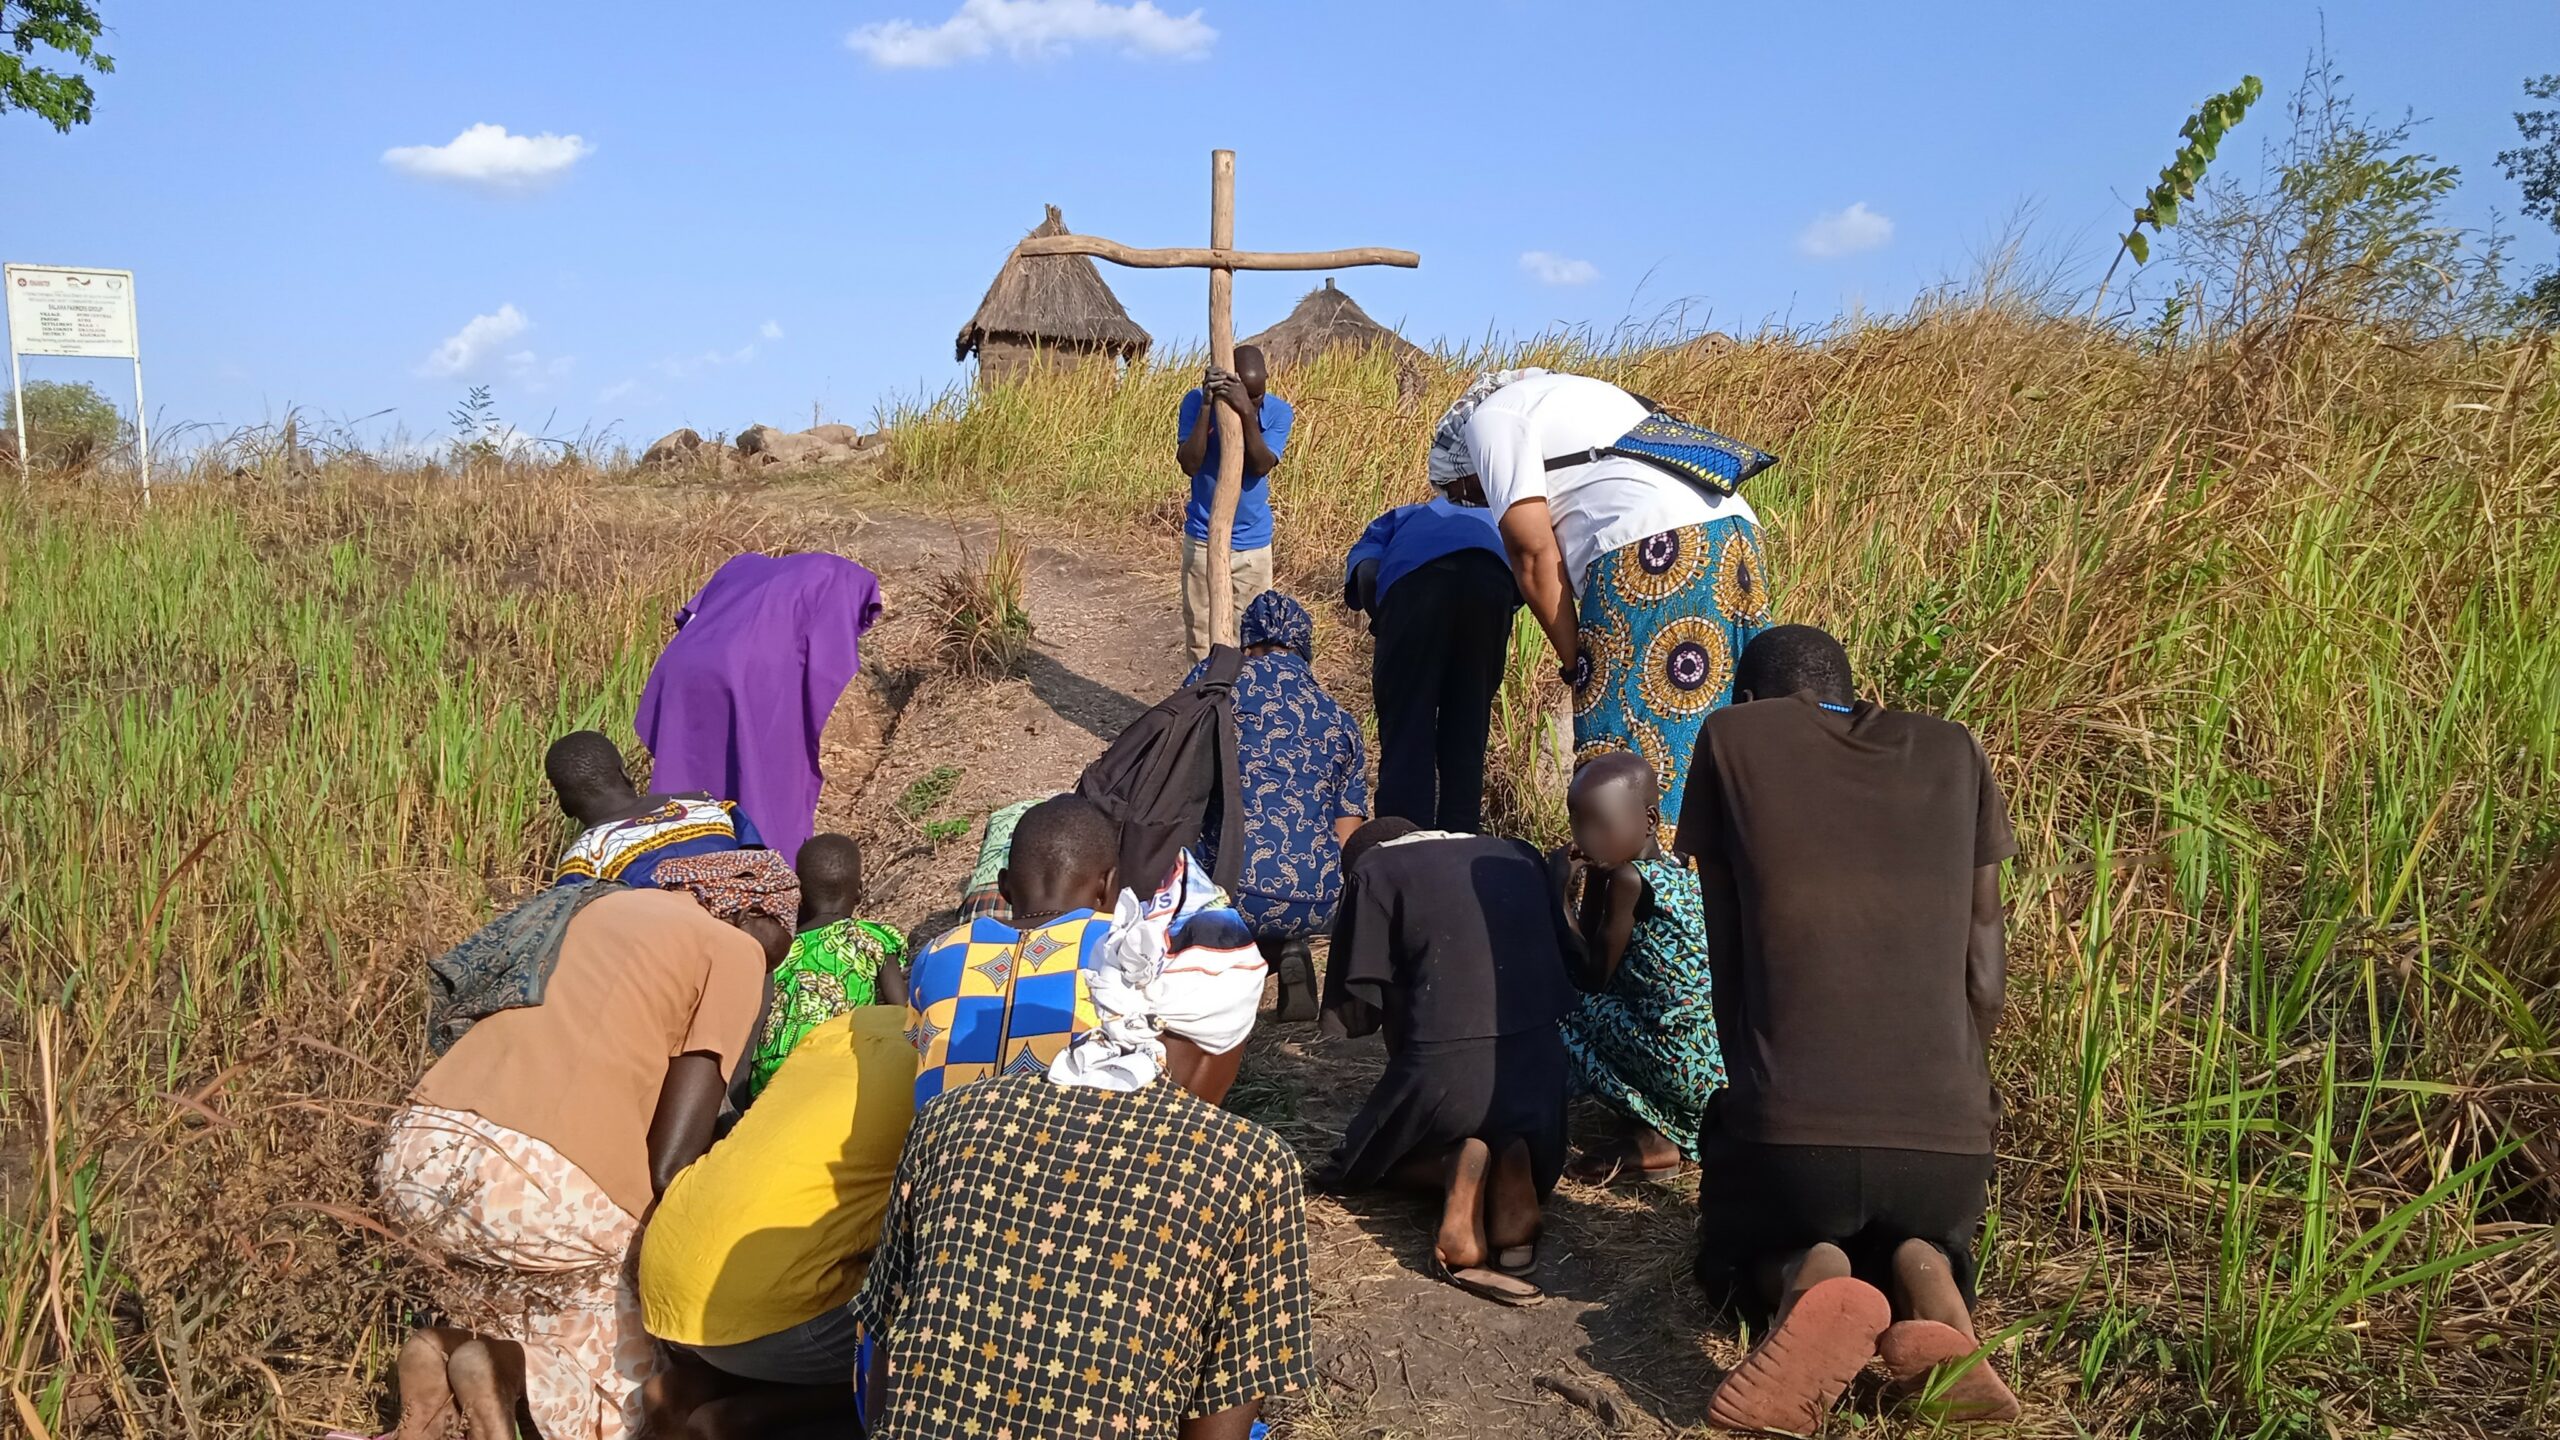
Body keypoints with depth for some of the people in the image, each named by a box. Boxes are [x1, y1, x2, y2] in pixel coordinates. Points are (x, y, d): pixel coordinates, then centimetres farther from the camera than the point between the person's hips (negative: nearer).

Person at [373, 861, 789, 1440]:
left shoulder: (612, 904, 27)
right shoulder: (736, 951, 7)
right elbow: (668, 1165, -3)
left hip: (414, 1156, 7)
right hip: (537, 1177, -7)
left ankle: (444, 1356, 4)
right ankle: (494, 1364, -10)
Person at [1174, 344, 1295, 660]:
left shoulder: (1278, 412, -7)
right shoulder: (1196, 402, -11)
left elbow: (1261, 466, -21)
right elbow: (1189, 464, -21)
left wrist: (1247, 412, -33)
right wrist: (1207, 406, -29)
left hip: (1254, 542, 1)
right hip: (1204, 539, -1)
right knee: (1202, 640, 3)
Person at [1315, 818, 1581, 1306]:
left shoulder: (1373, 870, 4)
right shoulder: (1522, 858, 17)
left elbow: (1354, 1010, 3)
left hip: (1443, 1068, -4)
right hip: (1538, 1064, 4)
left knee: (1356, 1165, 26)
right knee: (1523, 1153, 36)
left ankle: (1459, 1168, -5)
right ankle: (1513, 1164, 0)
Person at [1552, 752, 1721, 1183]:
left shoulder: (1628, 878, -11)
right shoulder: (1678, 873, 15)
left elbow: (1595, 977, -5)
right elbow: (1609, 965, 19)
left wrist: (1564, 898, 2)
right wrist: (1592, 884, 13)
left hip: (1688, 1070, -10)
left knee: (1569, 1015, -4)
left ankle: (1654, 1139, -1)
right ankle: (1681, 1132, 15)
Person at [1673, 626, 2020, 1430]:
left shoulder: (1732, 738, 9)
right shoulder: (1952, 751, 15)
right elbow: (1983, 968, 17)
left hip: (1790, 1127, -2)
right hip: (1948, 1134, 3)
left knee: (1737, 1256, 30)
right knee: (1929, 1239, 36)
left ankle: (1810, 1285, -5)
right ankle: (1924, 1279, -1)